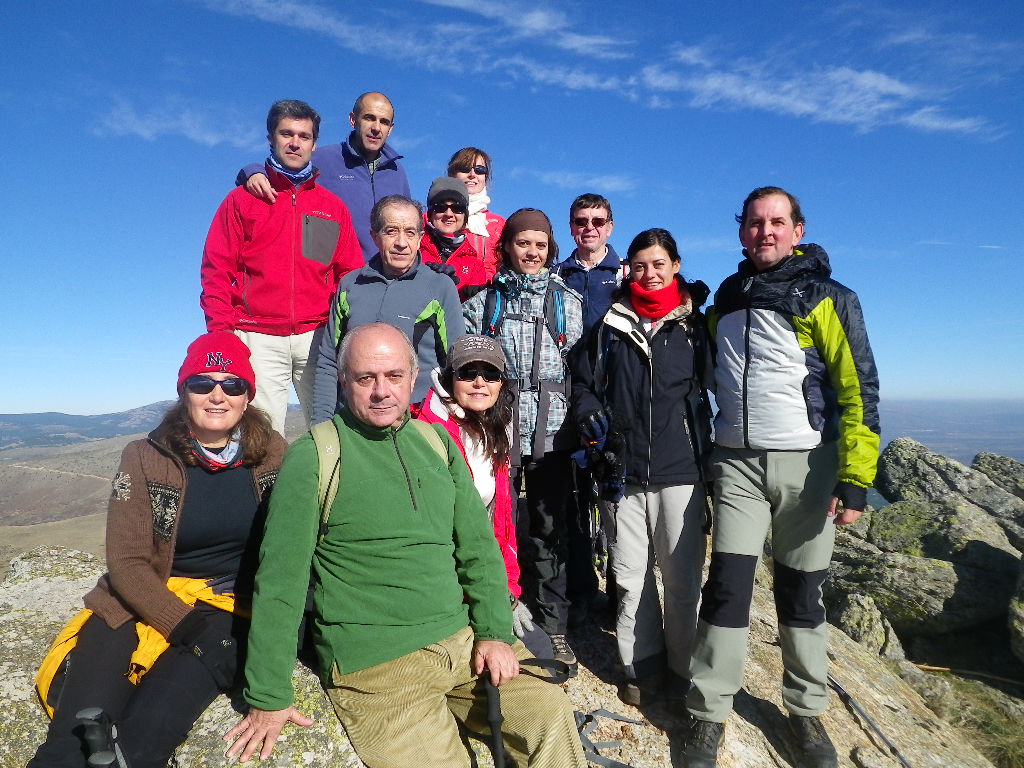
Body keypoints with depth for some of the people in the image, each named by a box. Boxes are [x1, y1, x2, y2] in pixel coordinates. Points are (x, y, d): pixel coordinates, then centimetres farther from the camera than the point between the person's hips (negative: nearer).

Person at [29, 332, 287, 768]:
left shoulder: (274, 455, -2)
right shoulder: (144, 459, -2)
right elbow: (127, 562, -4)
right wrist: (185, 626, -16)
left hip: (231, 609, 0)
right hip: (142, 601, 1)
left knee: (149, 730, -23)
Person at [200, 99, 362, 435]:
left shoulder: (333, 207, 16)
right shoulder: (242, 199, 13)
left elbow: (351, 275, 10)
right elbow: (216, 271, 7)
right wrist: (221, 331, -6)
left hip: (317, 337, 1)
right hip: (258, 339, -1)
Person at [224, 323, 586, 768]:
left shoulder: (437, 443, 6)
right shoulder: (312, 456, -9)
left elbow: (478, 545, 8)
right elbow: (281, 578, -9)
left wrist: (495, 631, -2)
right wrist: (269, 697, -8)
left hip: (463, 637, 5)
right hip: (374, 662, -4)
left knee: (552, 715, -5)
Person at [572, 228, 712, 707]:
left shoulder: (697, 325, 6)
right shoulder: (612, 326, 9)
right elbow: (583, 380, 14)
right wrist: (591, 416, -4)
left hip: (681, 471, -1)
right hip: (625, 471, 2)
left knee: (681, 578, 6)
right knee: (631, 577, 9)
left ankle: (682, 668, 27)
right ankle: (642, 666, 27)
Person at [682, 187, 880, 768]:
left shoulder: (828, 299, -3)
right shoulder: (726, 298, 11)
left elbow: (859, 390, -9)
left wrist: (855, 480, -14)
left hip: (807, 462, -2)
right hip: (738, 462, 3)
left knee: (801, 591, 8)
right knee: (728, 584, -1)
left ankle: (806, 710, 29)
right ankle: (710, 712, 12)